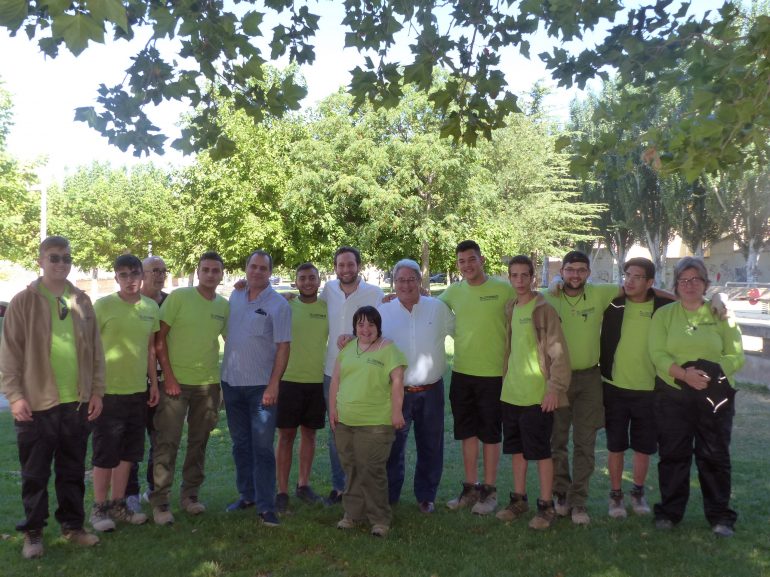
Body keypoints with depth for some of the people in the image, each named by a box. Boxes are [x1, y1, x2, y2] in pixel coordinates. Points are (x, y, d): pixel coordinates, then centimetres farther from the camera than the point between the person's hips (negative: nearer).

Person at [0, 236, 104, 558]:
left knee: (73, 471, 14)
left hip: (77, 402, 3)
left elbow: (95, 350, 9)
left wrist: (96, 391, 5)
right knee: (35, 473, 8)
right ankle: (33, 532, 22)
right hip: (37, 403, -3)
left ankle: (73, 525, 27)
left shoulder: (81, 301, 7)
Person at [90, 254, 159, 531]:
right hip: (109, 391, -5)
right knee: (105, 454, 4)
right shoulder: (103, 306, -9)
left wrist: (154, 384, 12)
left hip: (138, 391, 5)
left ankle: (118, 504, 27)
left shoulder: (151, 308, 6)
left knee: (128, 452, 14)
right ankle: (99, 507, 18)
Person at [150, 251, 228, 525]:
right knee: (167, 442, -1)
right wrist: (169, 377, -11)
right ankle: (159, 501, 10)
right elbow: (159, 339, -7)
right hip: (176, 381, -4)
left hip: (209, 383, 4)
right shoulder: (178, 297, -7)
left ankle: (191, 494, 27)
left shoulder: (224, 305, 4)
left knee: (199, 442, 13)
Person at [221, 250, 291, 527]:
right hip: (232, 382, 5)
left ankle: (266, 506, 2)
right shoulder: (235, 296, 8)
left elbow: (283, 347, -10)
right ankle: (246, 495, 27)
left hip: (261, 386, -5)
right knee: (241, 444, 14)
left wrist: (273, 385, -16)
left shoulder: (278, 304, -7)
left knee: (262, 447, -3)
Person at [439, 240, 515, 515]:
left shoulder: (504, 289, -8)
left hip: (493, 374, -4)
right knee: (467, 432, 13)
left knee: (490, 434, 8)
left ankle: (489, 490, 22)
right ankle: (471, 488, 27)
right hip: (461, 373, 4)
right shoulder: (454, 291, 4)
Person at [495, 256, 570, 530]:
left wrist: (555, 389, -17)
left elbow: (559, 353, -13)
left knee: (540, 451, 2)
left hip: (537, 396, -7)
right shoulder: (510, 308, 10)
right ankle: (519, 500, 28)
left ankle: (546, 506, 14)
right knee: (516, 448, 15)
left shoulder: (544, 310, -11)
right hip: (511, 393, 7)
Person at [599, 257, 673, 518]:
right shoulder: (613, 304, -4)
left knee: (644, 447, 13)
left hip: (648, 390, 0)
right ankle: (616, 494, 25)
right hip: (615, 388, 0)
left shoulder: (663, 307, -5)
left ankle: (638, 492, 33)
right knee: (615, 446, 9)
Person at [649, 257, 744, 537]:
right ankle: (670, 511, 20)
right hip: (673, 395, 0)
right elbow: (657, 354, -5)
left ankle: (719, 514, 19)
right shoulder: (664, 314, 4)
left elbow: (737, 356, 1)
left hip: (716, 396, 0)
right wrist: (684, 373, -21)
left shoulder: (720, 314, 4)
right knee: (673, 454, 7)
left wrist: (711, 371, -17)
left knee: (715, 456, 6)